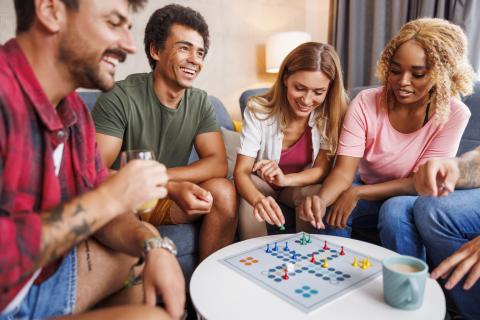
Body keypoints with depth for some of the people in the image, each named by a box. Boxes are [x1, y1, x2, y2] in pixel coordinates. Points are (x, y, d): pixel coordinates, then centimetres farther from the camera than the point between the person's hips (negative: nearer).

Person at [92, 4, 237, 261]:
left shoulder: (200, 102, -1)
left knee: (223, 191, -20)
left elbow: (218, 164, -9)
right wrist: (171, 188, -34)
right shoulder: (120, 98, -17)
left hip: (168, 199, 4)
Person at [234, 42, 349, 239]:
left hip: (303, 185, 2)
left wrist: (286, 179, -39)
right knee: (247, 200, -33)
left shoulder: (330, 114, -16)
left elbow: (322, 169, -17)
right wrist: (259, 199, -49)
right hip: (260, 184, -1)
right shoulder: (258, 109, -21)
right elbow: (241, 171, -26)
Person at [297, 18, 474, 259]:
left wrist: (357, 193, -30)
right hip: (369, 196, 2)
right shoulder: (365, 103, -16)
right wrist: (321, 199, -43)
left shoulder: (453, 114, -17)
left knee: (395, 210, -33)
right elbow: (344, 171, -21)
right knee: (329, 211, -27)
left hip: (415, 199, -1)